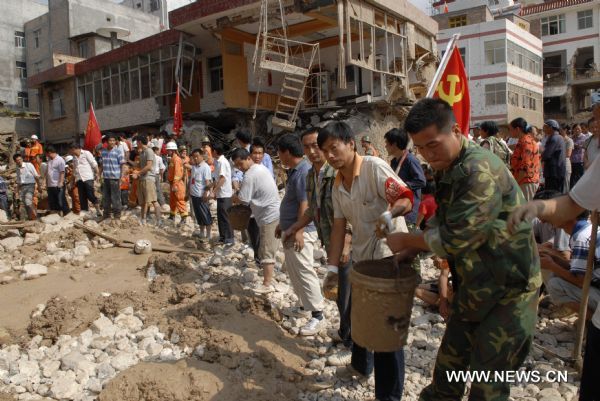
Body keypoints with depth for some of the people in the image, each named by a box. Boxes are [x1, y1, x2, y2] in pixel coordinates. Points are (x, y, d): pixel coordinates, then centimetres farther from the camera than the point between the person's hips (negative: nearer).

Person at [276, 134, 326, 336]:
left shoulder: (303, 171, -18)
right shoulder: (293, 171, 13)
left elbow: (305, 204, -23)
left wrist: (299, 231, -25)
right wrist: (282, 225, 24)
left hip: (300, 232, -10)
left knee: (304, 272, -7)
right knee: (293, 271, 18)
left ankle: (317, 315, 0)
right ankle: (304, 305, 31)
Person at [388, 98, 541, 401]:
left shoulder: (480, 170, -26)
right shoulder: (447, 170, 4)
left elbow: (454, 238, -27)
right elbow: (442, 223, 15)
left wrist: (406, 240, -12)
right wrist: (410, 252, 1)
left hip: (509, 291, -8)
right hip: (474, 288, 8)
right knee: (448, 364, 19)